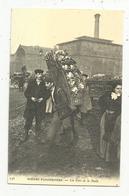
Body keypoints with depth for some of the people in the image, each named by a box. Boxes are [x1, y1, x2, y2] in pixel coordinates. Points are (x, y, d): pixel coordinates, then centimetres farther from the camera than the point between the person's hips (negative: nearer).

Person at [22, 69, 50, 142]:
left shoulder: (44, 83, 5)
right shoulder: (31, 83, 6)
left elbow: (48, 93, 5)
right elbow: (26, 93, 6)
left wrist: (43, 98, -11)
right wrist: (31, 97, -10)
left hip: (41, 105, 0)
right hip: (31, 105, 0)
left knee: (39, 120, 5)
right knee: (29, 119, -2)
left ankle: (37, 134, 18)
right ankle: (26, 134, 11)